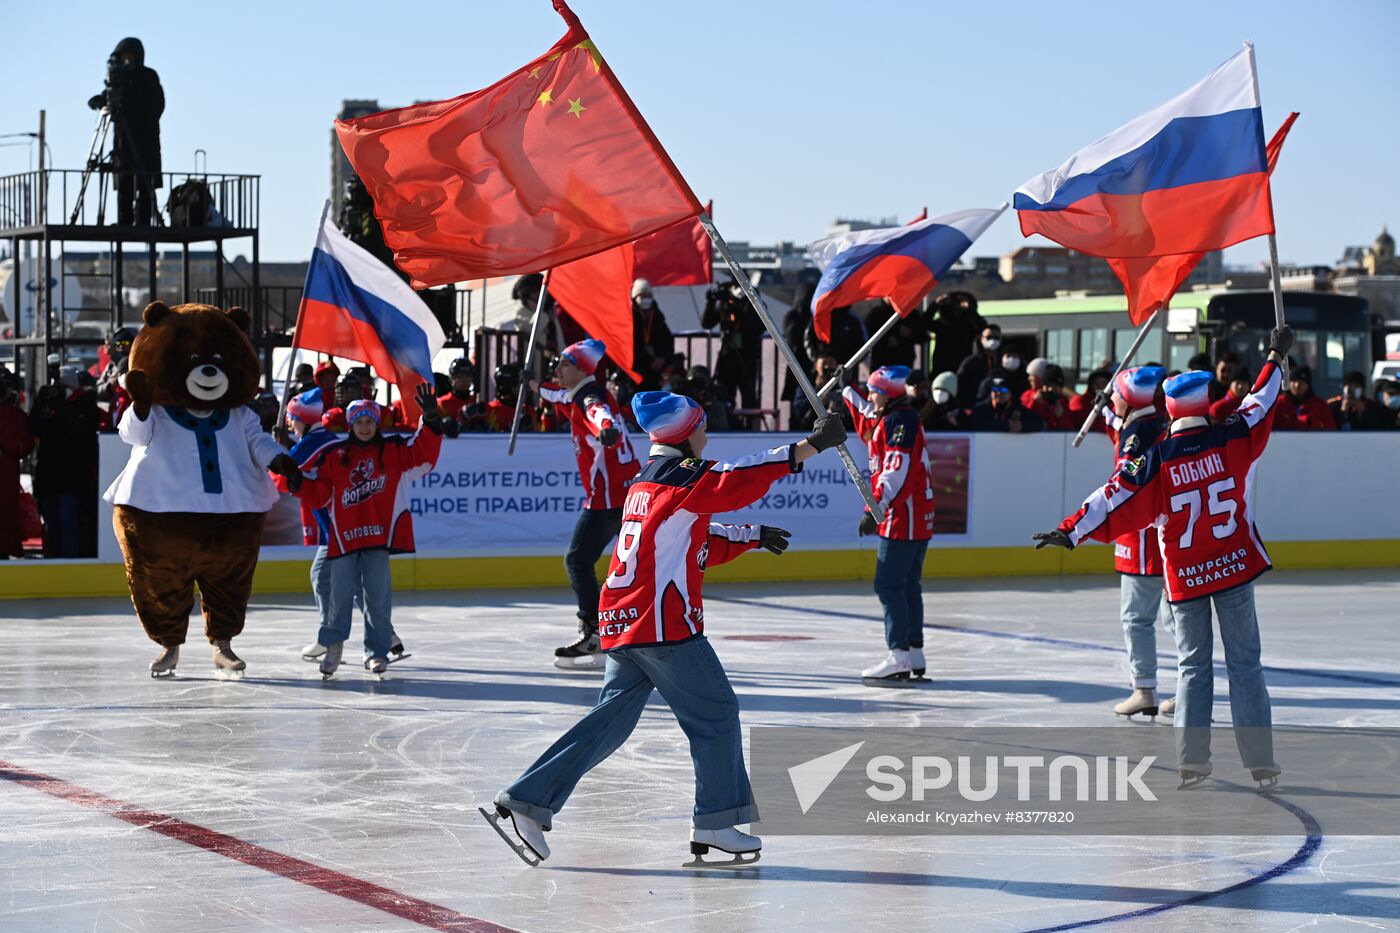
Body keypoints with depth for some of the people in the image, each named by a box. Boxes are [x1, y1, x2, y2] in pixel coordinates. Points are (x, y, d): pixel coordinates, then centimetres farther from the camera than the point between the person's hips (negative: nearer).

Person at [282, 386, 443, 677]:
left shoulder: (393, 450, 7)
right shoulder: (333, 455, 7)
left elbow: (423, 453, -5)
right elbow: (317, 493, 8)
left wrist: (431, 418, -15)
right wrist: (296, 481, -9)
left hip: (379, 532, 0)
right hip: (344, 533, 1)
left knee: (377, 593, 1)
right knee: (341, 591, 2)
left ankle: (377, 651, 10)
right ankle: (332, 643, 21)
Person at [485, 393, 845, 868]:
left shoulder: (646, 483, 21)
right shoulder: (682, 473, -7)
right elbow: (737, 482, -20)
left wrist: (754, 536, 31)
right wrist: (811, 446, -21)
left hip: (622, 625, 9)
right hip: (661, 621, -9)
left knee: (611, 719, 10)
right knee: (716, 713, 1)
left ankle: (527, 800, 5)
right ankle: (716, 823, 1)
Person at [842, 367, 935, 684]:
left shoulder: (900, 420, -14)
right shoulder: (888, 419, 16)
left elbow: (896, 471, -24)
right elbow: (867, 424, 40)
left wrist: (876, 510, -27)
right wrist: (846, 390, 43)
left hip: (904, 518, -10)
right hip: (918, 518, 10)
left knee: (889, 585, -10)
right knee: (907, 585, 13)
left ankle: (899, 659, -13)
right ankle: (914, 657, 17)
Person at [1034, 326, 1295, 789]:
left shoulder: (1155, 459, -8)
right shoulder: (1232, 438, -5)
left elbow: (1117, 500, -12)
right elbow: (1261, 402, 9)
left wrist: (1070, 532, -9)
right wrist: (1276, 356, 24)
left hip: (1184, 576, 0)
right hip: (1234, 566, 0)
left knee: (1194, 664, 11)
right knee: (1244, 663, 5)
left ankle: (1192, 760, 5)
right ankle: (1261, 763, 3)